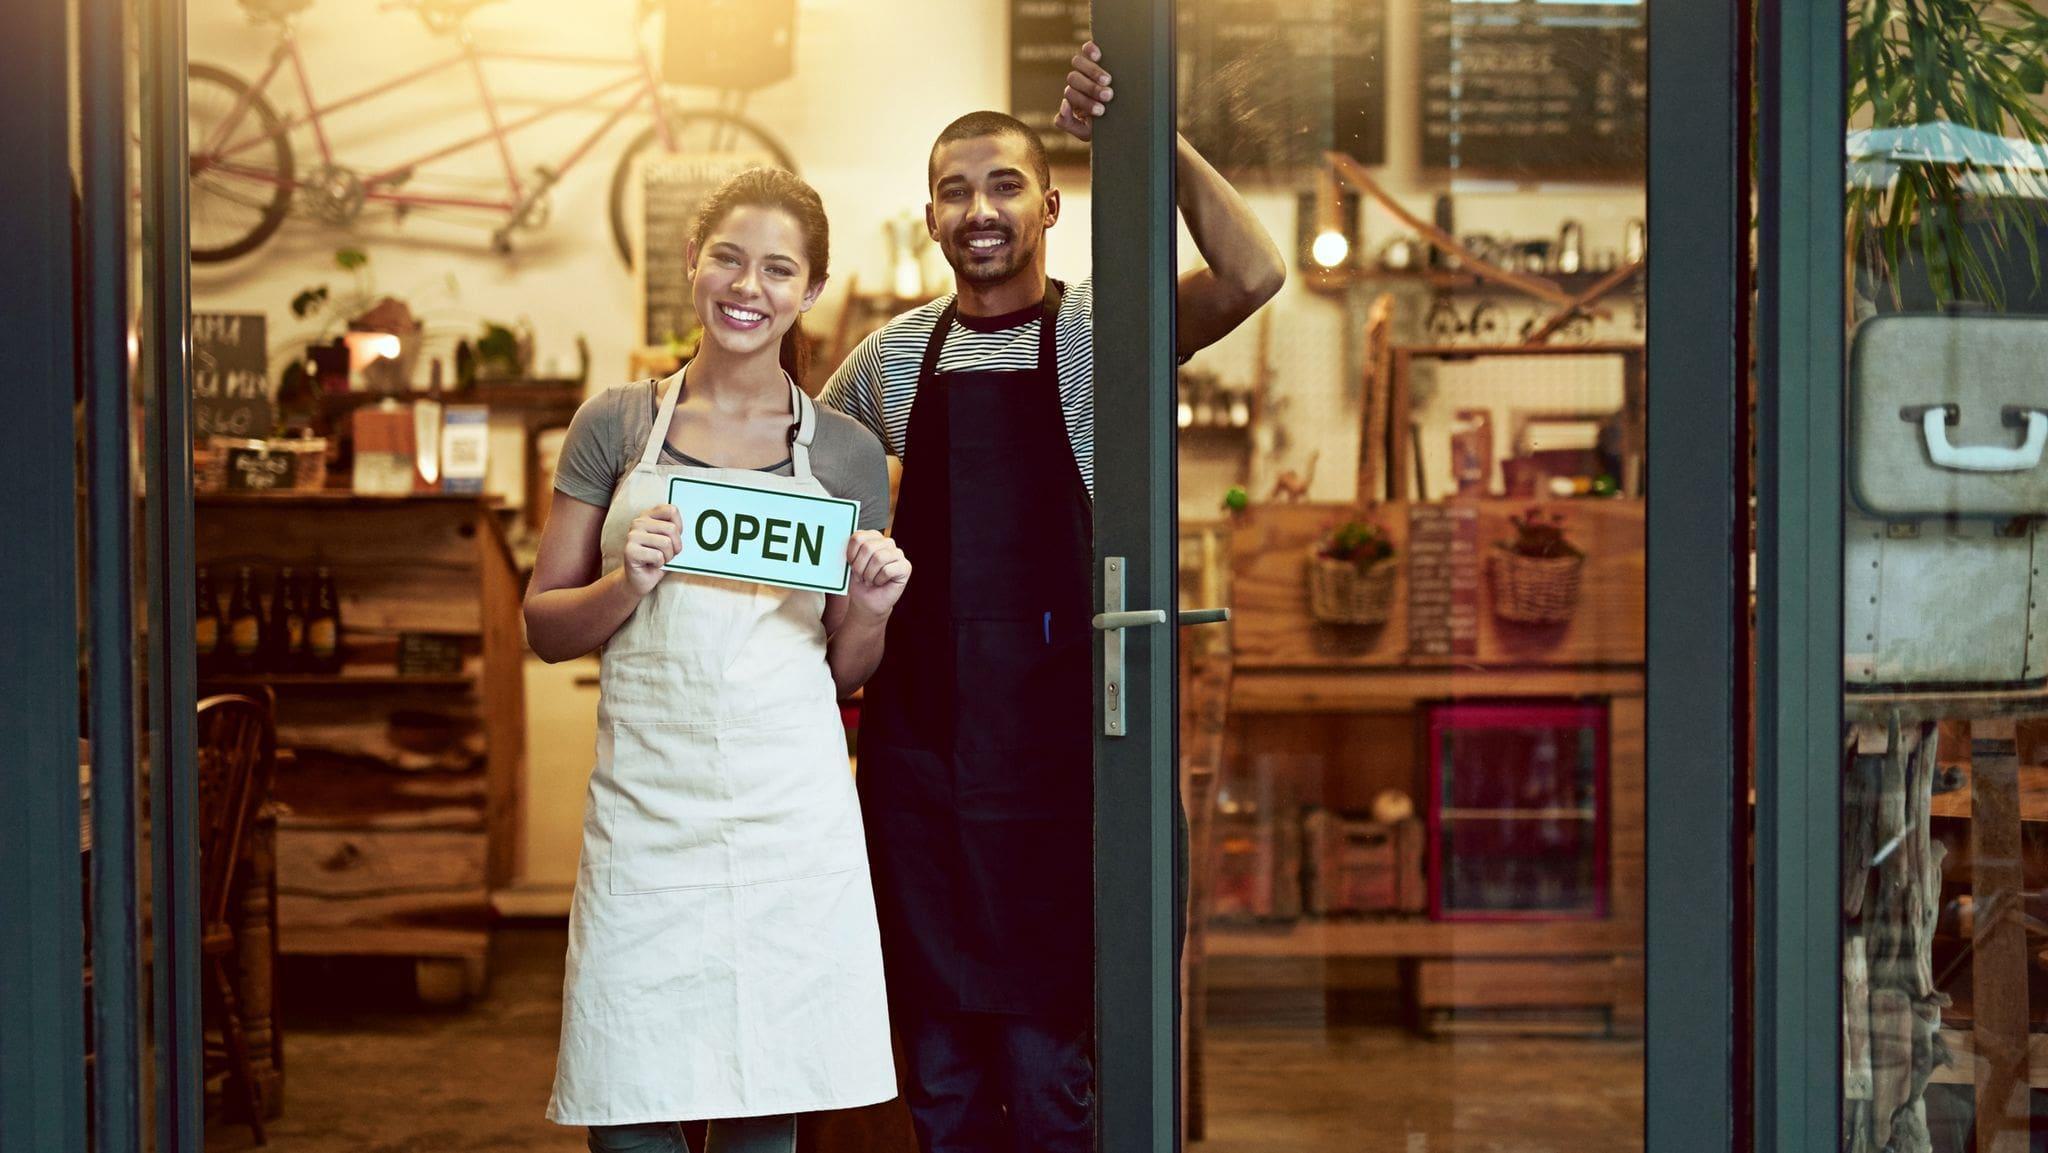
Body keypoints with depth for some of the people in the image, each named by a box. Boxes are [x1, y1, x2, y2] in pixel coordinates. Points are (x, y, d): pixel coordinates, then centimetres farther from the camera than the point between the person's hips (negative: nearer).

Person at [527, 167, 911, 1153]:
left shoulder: (845, 453, 10)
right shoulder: (616, 426, 7)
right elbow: (542, 626, 8)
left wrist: (871, 606, -5)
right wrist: (629, 584, -11)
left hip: (791, 809, 1)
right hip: (648, 803, -1)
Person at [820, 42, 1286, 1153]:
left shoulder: (1096, 331, -3)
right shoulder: (893, 356, 9)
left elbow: (1252, 277, -21)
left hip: (1052, 731, -4)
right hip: (917, 735, 4)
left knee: (1049, 1058, 1)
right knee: (939, 1060, 12)